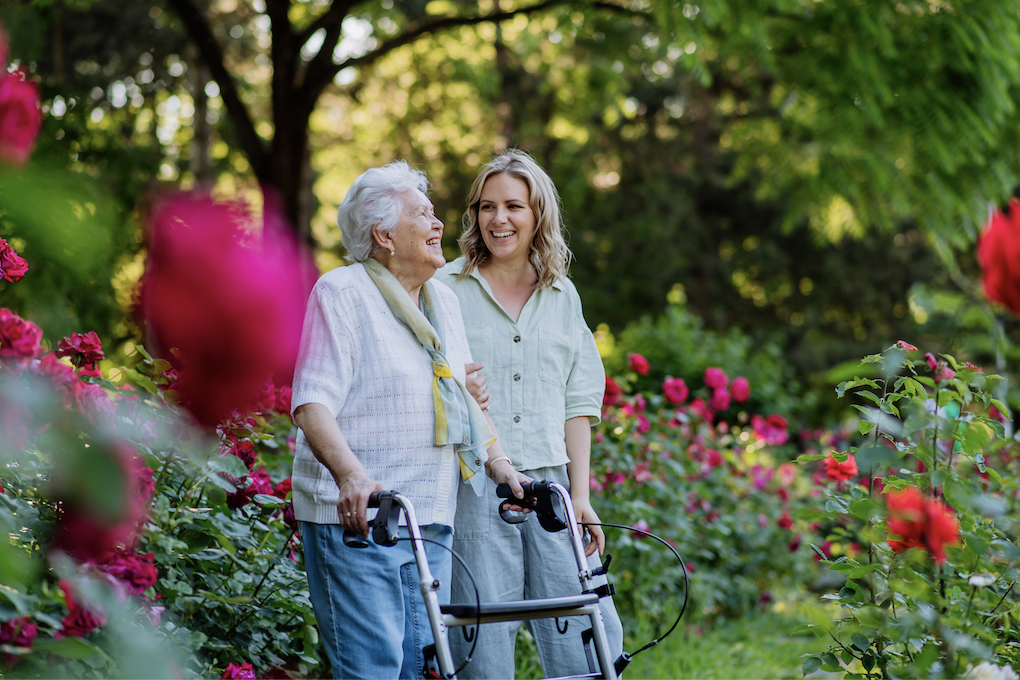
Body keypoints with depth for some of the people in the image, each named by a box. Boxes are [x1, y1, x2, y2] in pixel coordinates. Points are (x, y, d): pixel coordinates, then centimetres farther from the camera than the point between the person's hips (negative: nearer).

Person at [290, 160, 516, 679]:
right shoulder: (341, 292, -5)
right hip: (356, 518, -7)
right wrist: (351, 474, -30)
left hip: (431, 522, 7)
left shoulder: (444, 301, 18)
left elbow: (468, 399, 27)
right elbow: (312, 403, -15)